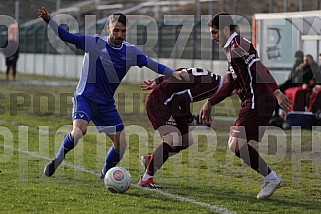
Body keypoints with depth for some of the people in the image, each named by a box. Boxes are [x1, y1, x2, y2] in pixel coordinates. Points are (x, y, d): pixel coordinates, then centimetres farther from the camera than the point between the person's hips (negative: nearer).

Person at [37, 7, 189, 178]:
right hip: (85, 98, -4)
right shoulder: (94, 43, -8)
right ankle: (57, 161, -8)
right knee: (79, 130, -31)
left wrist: (173, 73, -14)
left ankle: (106, 174, 27)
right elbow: (66, 36, -8)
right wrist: (49, 20, -20)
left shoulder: (131, 52, 0)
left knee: (121, 144, 1)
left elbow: (152, 65, -1)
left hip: (106, 104, 4)